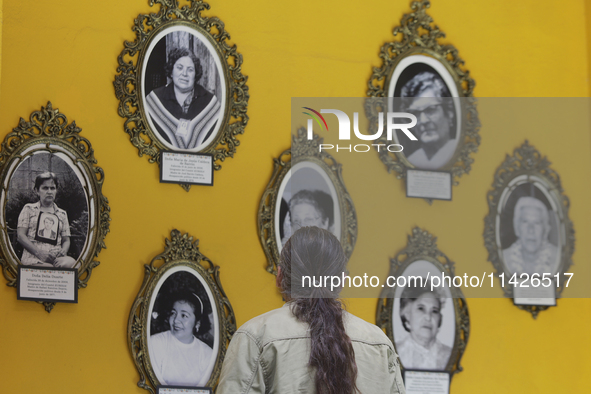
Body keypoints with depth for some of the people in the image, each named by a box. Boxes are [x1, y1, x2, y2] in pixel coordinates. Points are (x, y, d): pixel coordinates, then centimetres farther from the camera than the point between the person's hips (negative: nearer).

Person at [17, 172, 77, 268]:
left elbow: (66, 240, 23)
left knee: (71, 263, -35)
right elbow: (20, 236, 5)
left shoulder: (62, 214, 26)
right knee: (49, 268, -41)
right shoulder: (29, 209, 16)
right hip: (33, 256, -4)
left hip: (56, 257, 4)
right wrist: (39, 252, -13)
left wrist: (63, 251, -5)